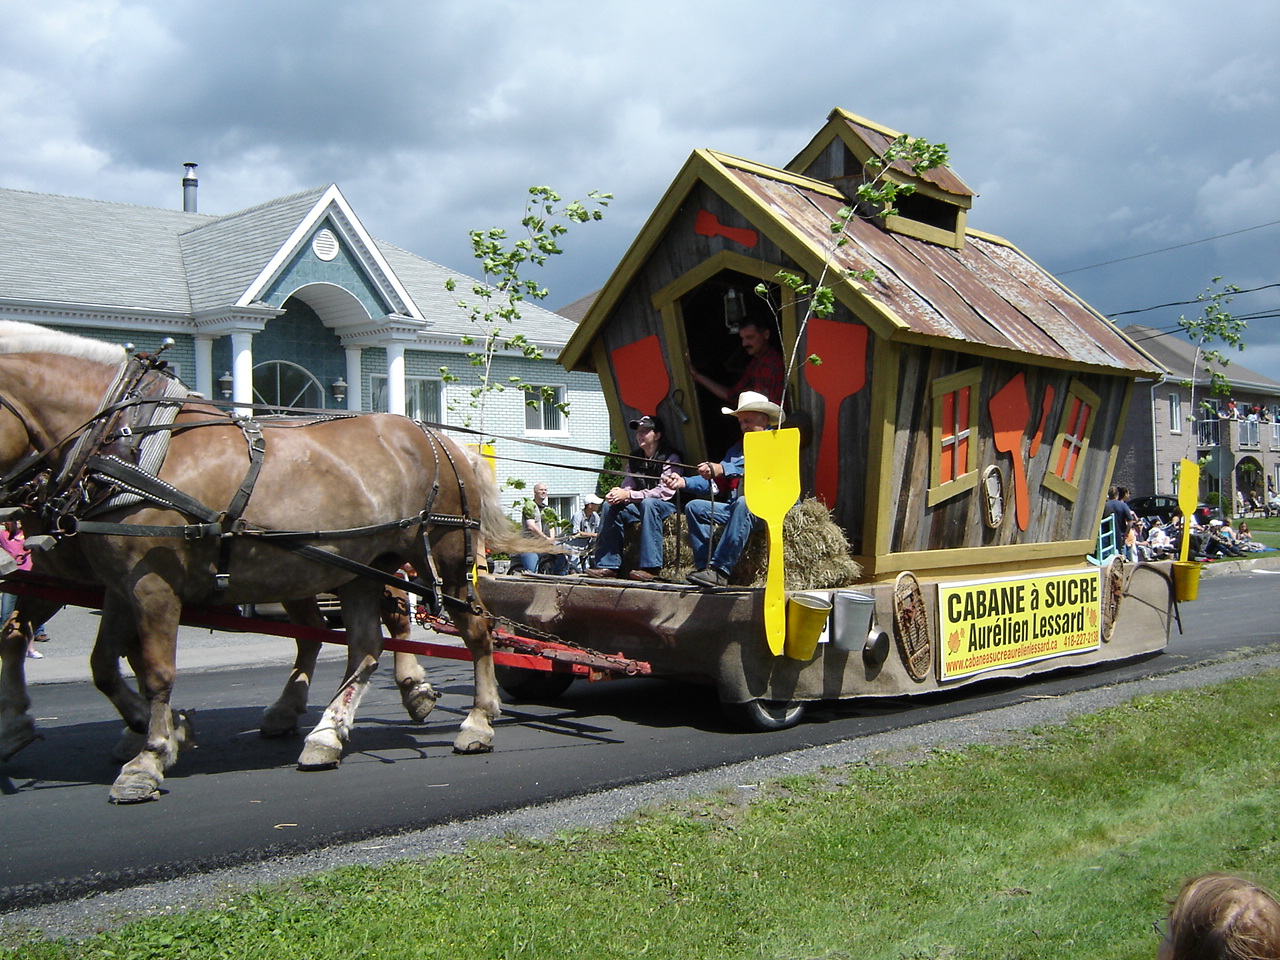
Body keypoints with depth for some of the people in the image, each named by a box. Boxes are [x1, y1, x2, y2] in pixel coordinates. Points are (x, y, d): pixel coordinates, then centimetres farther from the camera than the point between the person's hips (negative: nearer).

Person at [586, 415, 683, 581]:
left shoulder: (670, 457, -12)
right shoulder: (635, 458, 9)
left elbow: (665, 492, -22)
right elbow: (628, 486, 7)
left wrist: (629, 495, -27)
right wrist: (618, 493, -20)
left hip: (668, 506, -7)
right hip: (641, 506, 7)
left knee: (649, 503, -37)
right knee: (611, 506, -13)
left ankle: (650, 567, -40)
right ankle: (608, 565, -13)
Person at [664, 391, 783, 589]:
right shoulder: (738, 448, 25)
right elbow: (715, 483, 17)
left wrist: (723, 469, -33)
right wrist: (684, 482, 0)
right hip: (736, 507, 8)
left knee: (743, 503, -38)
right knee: (694, 507, -4)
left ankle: (720, 571, -40)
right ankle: (704, 566, -17)